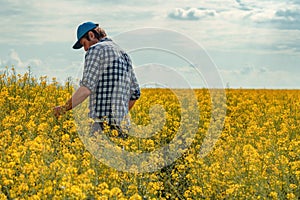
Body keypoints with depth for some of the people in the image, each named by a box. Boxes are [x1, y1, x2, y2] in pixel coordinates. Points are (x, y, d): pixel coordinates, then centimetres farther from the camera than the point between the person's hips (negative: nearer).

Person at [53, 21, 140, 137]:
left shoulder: (96, 49, -3)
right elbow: (135, 93, 24)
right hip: (120, 125, 8)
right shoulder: (124, 54, 22)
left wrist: (64, 108, -7)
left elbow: (87, 88, -15)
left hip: (101, 123, -8)